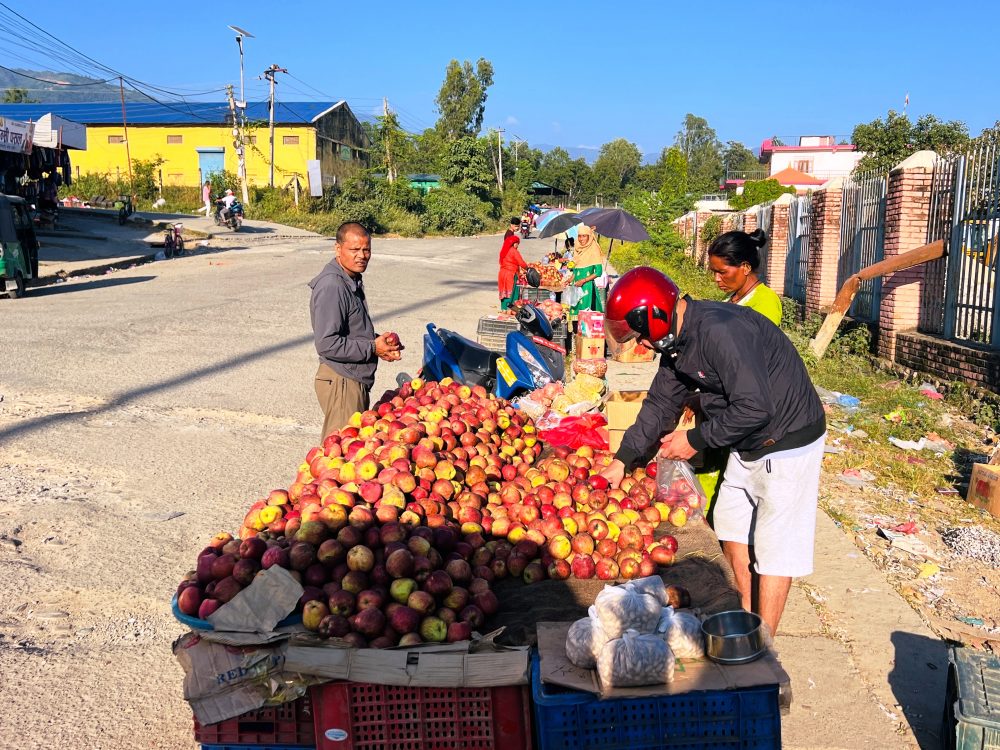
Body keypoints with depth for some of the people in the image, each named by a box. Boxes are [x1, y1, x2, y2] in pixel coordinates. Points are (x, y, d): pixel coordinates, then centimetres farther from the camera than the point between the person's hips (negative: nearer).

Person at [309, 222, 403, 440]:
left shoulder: (352, 281, 11)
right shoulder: (331, 287, -21)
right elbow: (327, 344, -25)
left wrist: (378, 339, 5)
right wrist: (373, 348, -18)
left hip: (356, 380, 10)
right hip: (341, 383, -10)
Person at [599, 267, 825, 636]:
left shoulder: (720, 331, -30)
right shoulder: (677, 339, 2)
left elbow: (754, 408, -32)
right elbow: (661, 402, 13)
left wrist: (696, 440, -19)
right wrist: (622, 460, 14)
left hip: (789, 442, -10)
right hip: (748, 444, 10)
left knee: (773, 547, -1)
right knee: (731, 525, 18)